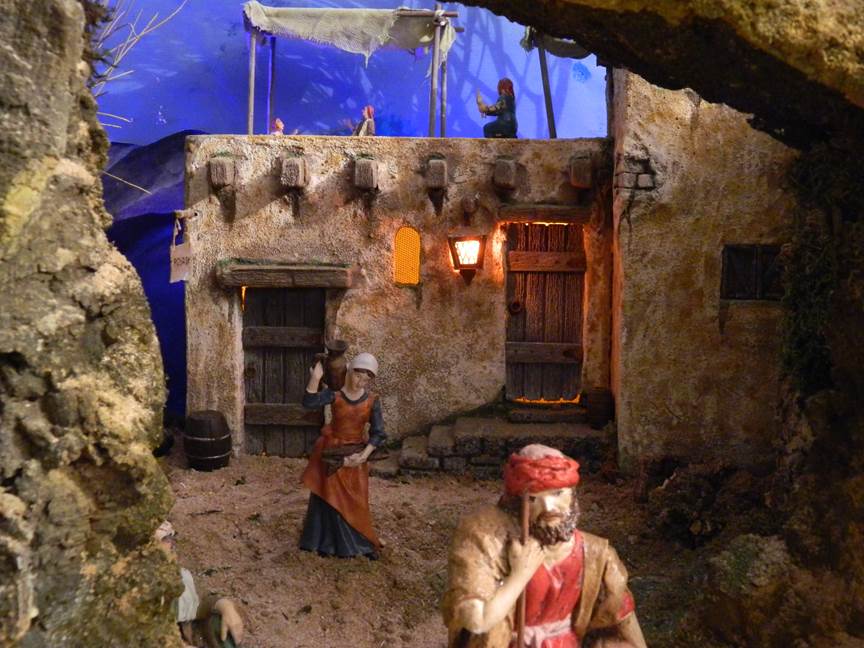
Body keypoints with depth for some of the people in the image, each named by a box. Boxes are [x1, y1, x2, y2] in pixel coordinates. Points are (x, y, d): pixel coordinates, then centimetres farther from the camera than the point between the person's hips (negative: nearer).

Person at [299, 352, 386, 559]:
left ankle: (361, 542, 22)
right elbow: (309, 403, -29)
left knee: (355, 501, 8)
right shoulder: (334, 395, -12)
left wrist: (363, 456, -17)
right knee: (329, 497, 7)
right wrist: (315, 378, -40)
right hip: (330, 452, -1)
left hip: (354, 454, 1)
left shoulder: (372, 401, -8)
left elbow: (378, 433, -8)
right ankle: (328, 542, 21)